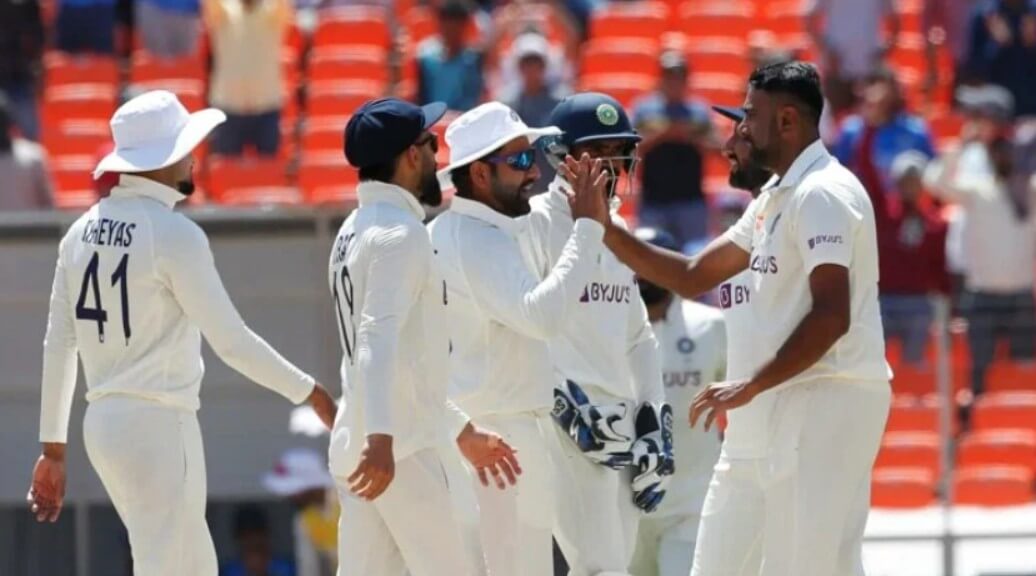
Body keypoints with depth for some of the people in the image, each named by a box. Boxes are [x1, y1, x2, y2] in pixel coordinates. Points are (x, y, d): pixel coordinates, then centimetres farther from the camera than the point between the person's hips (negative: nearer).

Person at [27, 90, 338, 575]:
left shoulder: (83, 232, 8)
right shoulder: (175, 235, -14)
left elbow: (58, 345, 10)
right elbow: (232, 342, -14)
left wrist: (53, 446, 15)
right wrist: (311, 393, -4)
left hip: (102, 422, 8)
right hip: (159, 425, -8)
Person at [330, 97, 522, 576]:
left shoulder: (356, 231, 18)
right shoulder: (401, 234, -12)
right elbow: (379, 339, -26)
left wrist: (462, 430, 30)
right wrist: (380, 436, -37)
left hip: (357, 446, 9)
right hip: (399, 448, -9)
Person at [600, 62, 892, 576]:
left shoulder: (822, 195, -13)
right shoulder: (775, 199, 19)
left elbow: (831, 317, -22)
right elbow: (692, 277, 23)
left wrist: (751, 386, -22)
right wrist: (604, 229, 16)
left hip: (825, 404, -11)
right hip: (772, 413, 11)